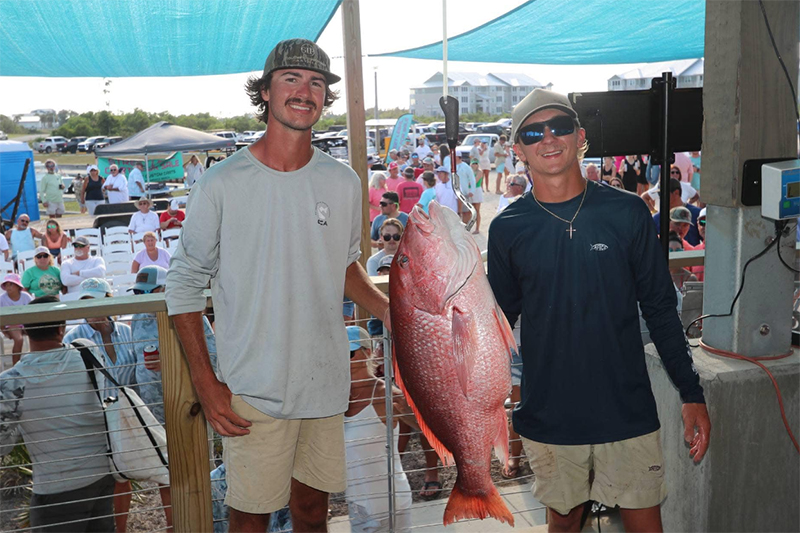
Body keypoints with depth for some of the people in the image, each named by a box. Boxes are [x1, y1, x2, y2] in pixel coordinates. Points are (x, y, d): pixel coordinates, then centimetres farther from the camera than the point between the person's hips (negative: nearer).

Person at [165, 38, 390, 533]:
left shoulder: (343, 182, 2)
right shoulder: (223, 184, -11)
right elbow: (185, 285, -5)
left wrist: (386, 307, -2)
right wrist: (206, 382, -9)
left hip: (326, 382, 4)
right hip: (252, 390, -3)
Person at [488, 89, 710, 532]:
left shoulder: (627, 213, -4)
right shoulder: (507, 229, -3)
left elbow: (660, 310, 2)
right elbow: (499, 320, 6)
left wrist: (692, 395, 1)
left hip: (627, 411, 0)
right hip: (549, 417, 1)